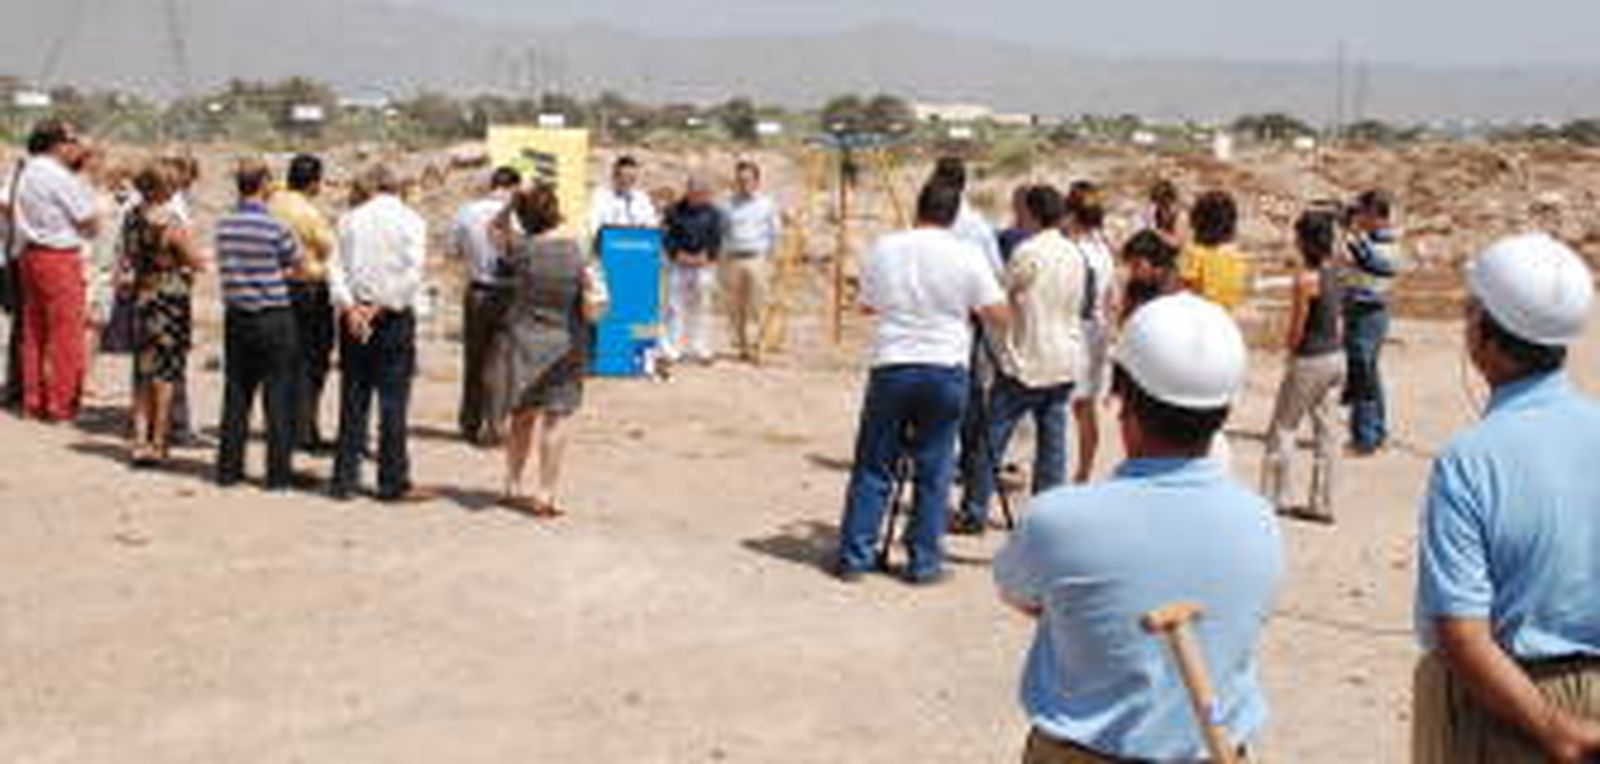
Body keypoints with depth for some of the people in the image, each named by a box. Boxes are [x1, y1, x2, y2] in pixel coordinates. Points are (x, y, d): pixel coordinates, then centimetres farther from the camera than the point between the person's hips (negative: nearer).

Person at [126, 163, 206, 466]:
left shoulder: (131, 218, 2)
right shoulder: (170, 223, -18)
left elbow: (128, 257, 14)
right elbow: (198, 263, -13)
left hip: (141, 297, 6)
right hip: (170, 298, -6)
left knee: (143, 371, 13)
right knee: (166, 372, 3)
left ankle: (140, 438, 12)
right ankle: (157, 443, 8)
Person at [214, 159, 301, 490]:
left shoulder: (223, 226, 2)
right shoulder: (275, 227, -14)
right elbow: (297, 264, -2)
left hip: (236, 316, 5)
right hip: (274, 318, -5)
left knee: (236, 393, 12)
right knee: (278, 397, 2)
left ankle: (228, 468, 16)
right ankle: (278, 473, 4)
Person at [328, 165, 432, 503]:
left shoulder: (350, 219, 7)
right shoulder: (410, 221, -2)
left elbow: (336, 267, -1)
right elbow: (411, 274, -12)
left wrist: (349, 307, -8)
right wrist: (381, 307, -10)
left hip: (355, 315, 3)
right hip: (394, 318, -3)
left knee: (353, 400, 8)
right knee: (394, 401, 0)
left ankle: (345, 479, 10)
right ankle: (393, 483, 1)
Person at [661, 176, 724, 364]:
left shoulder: (713, 213, 6)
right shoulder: (675, 211, 6)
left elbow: (716, 240, 5)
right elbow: (667, 237, 5)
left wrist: (705, 256, -9)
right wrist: (678, 254, -8)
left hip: (704, 265, 0)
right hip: (678, 265, 0)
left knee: (701, 308, 2)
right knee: (675, 306, -5)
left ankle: (700, 350, 7)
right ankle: (672, 350, -6)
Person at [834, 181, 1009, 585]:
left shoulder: (884, 249, 3)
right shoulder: (966, 256, -5)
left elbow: (867, 305, 14)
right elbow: (999, 316, -2)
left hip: (890, 368, 1)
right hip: (946, 370, -1)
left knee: (872, 468, 10)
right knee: (933, 472, 7)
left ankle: (854, 557, 12)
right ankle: (924, 562, 11)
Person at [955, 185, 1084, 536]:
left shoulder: (1028, 253, -12)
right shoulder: (1075, 256, 8)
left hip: (1025, 361, -6)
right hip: (1065, 362, 6)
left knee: (992, 438, 1)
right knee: (1052, 441, 8)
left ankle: (974, 513, 4)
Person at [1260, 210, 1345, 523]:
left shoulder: (1306, 278, -20)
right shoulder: (1332, 271, 5)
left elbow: (1297, 329, -15)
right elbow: (1336, 318, 11)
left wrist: (1290, 353, 2)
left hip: (1310, 360, -8)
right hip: (1336, 355, 8)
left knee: (1283, 427, 5)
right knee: (1325, 430, 12)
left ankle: (1272, 497, 10)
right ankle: (1321, 503, 18)